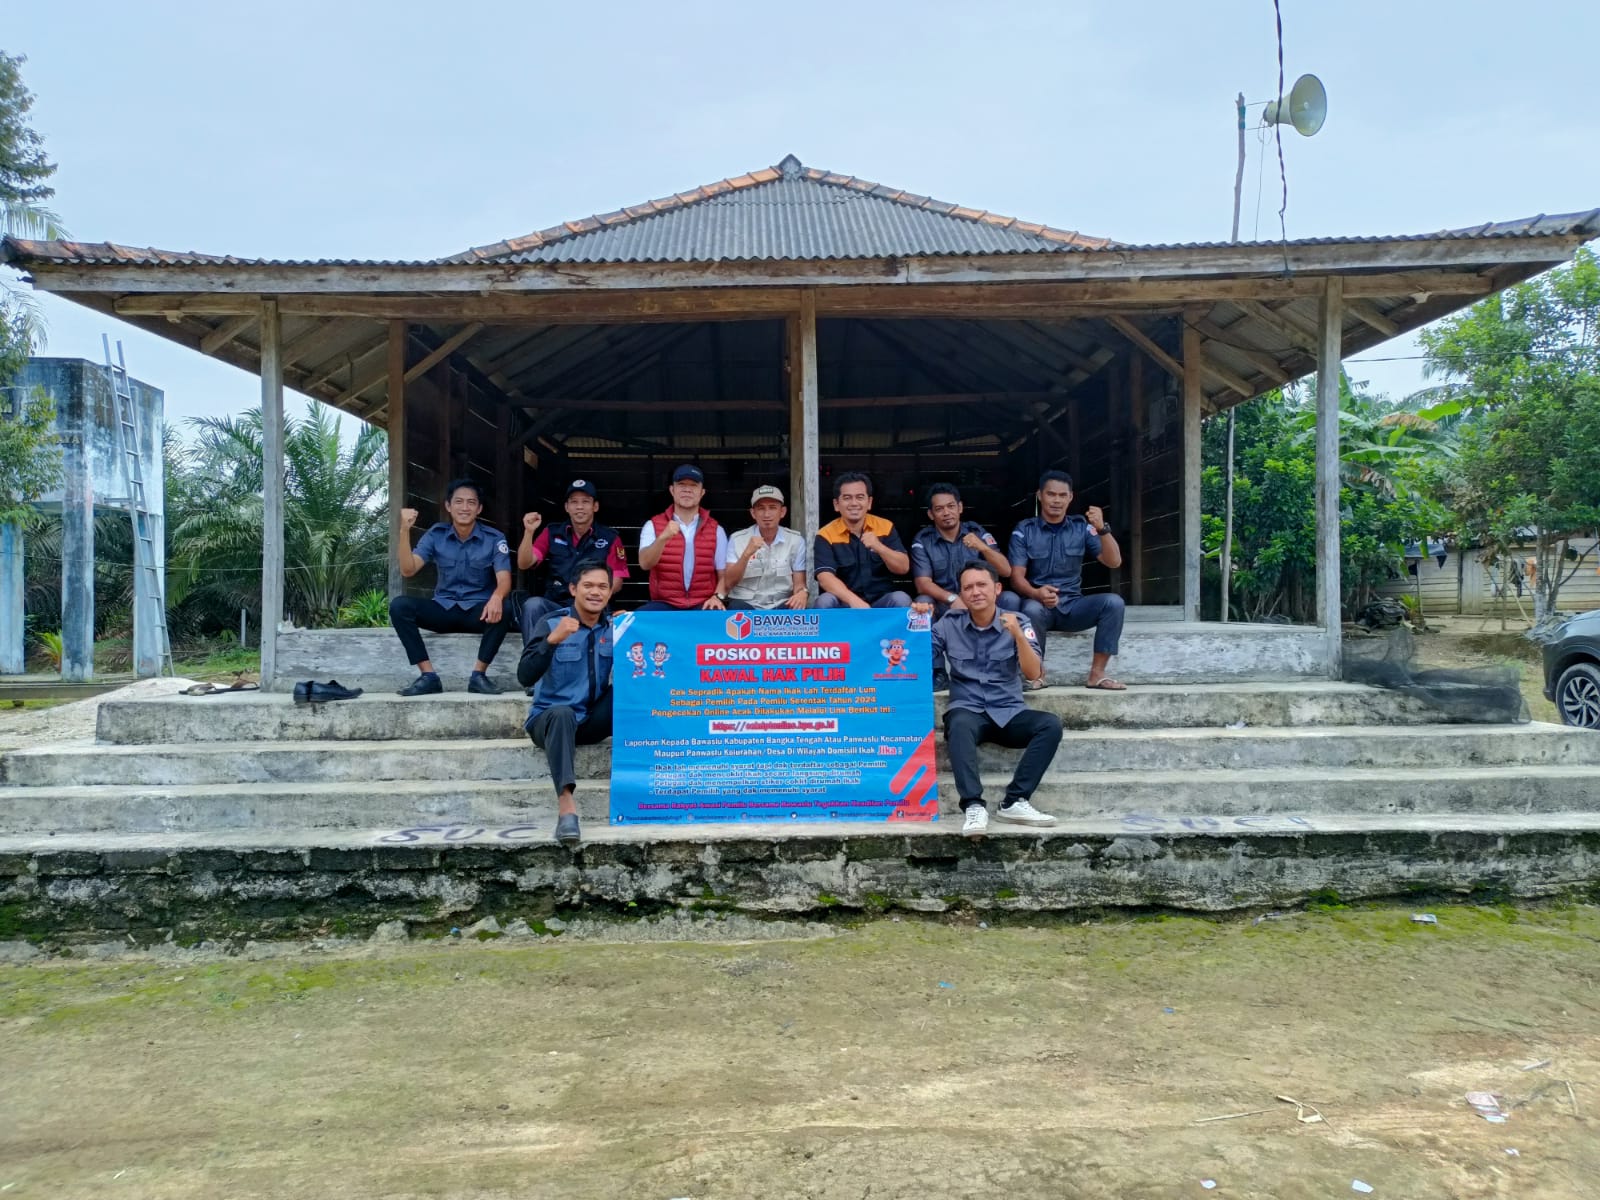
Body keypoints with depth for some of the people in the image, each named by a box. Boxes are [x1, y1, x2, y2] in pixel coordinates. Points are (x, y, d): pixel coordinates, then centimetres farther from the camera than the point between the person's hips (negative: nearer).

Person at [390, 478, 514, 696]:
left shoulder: (494, 538, -5)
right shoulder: (436, 534, 1)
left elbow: (504, 579, -17)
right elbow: (408, 570, -8)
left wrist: (496, 597, -42)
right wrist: (405, 530, -20)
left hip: (478, 611, -2)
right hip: (443, 609, 2)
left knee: (502, 611, -36)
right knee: (399, 605, -23)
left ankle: (478, 675, -19)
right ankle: (428, 676, -20)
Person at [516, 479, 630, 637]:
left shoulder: (609, 537, 5)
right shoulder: (552, 533, 10)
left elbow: (616, 581, 2)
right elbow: (524, 564, 3)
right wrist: (529, 532, -12)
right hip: (554, 606, 2)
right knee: (532, 605, -31)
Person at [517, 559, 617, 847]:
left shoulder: (614, 625, 4)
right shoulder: (551, 623, -8)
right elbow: (525, 677, -19)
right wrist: (553, 639, -31)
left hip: (594, 720, 4)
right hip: (549, 717, -3)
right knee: (562, 714, -39)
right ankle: (566, 804, -52)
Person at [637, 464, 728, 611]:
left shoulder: (716, 530, 9)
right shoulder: (653, 525, 5)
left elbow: (724, 574, 8)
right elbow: (645, 564, -11)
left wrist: (718, 597, -12)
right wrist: (662, 538, -28)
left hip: (703, 605, 0)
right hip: (665, 604, 0)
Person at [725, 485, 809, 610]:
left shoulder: (796, 540, 5)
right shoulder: (737, 539, 2)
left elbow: (799, 583, 5)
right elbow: (729, 583, -5)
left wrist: (802, 593, -20)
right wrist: (746, 554, -20)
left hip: (781, 605, 1)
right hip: (745, 604, -1)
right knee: (737, 608, -34)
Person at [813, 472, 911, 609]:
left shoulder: (885, 527, 4)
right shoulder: (826, 535, -4)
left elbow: (903, 568, -2)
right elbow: (825, 577, -18)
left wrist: (879, 547, -21)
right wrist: (854, 601, -34)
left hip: (881, 603, 2)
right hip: (844, 605, -1)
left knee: (901, 599, -28)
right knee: (825, 601, -32)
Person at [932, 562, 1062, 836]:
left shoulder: (1018, 622, 1)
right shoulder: (949, 623, 3)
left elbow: (1034, 674, -9)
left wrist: (1018, 635, -23)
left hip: (1009, 713, 2)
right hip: (967, 710, -1)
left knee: (1051, 724, -26)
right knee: (959, 725, -36)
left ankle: (1014, 802, -24)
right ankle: (973, 806, -41)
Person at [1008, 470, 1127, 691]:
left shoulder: (1081, 528, 6)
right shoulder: (1024, 531, 0)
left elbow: (1114, 562, -3)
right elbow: (1016, 577, -9)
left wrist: (1102, 529, -19)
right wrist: (1036, 593, -31)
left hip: (1073, 606, 3)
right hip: (1039, 604, -2)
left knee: (1113, 602, -23)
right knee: (1031, 609, -37)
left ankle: (1097, 673, -16)